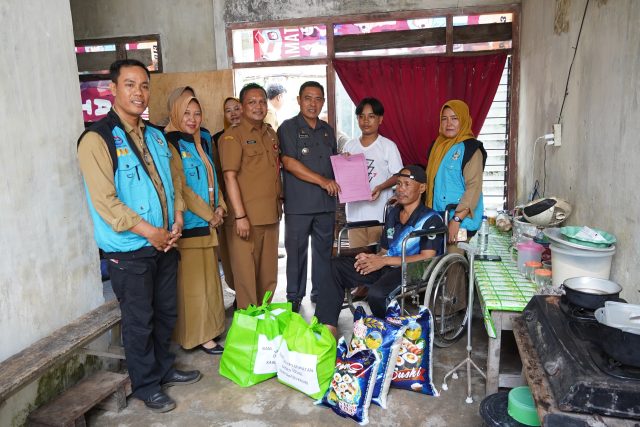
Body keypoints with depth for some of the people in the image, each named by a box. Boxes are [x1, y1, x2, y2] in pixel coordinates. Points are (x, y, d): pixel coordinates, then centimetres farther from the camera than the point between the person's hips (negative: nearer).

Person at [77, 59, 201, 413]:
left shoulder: (155, 136, 10)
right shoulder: (97, 139, -13)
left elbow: (172, 181, 14)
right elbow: (105, 201, -19)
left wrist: (177, 221, -1)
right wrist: (149, 232, -17)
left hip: (165, 243, 7)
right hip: (129, 250, -6)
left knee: (166, 312, 18)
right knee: (139, 321, 8)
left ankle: (163, 368, 39)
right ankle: (146, 386, 26)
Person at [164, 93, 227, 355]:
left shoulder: (200, 144, 16)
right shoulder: (171, 145, -10)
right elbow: (181, 188, -16)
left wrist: (220, 207, 2)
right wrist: (209, 215, -12)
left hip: (208, 224, 8)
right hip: (188, 225, -8)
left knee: (208, 277, 14)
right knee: (192, 282, -2)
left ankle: (209, 328, 27)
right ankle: (198, 336, 9)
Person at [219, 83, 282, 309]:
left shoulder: (272, 134, 14)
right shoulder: (232, 136, -6)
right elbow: (230, 176, -13)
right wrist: (240, 216, -18)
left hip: (271, 215, 7)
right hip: (246, 217, -7)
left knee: (269, 274, 15)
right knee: (246, 274, 1)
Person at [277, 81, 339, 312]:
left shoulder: (327, 130, 16)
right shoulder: (288, 128, -2)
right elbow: (289, 163, -14)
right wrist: (322, 180, -17)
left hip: (326, 202, 5)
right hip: (298, 204, -5)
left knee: (324, 250, 11)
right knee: (296, 251, 3)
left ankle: (321, 293, 25)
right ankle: (294, 297, 16)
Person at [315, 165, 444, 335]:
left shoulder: (431, 219, -1)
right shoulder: (392, 213, 20)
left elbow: (426, 258, -12)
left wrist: (384, 260, -14)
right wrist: (371, 258, -4)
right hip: (386, 269, 7)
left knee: (377, 293, -37)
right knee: (335, 266, -11)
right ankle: (328, 327, -16)